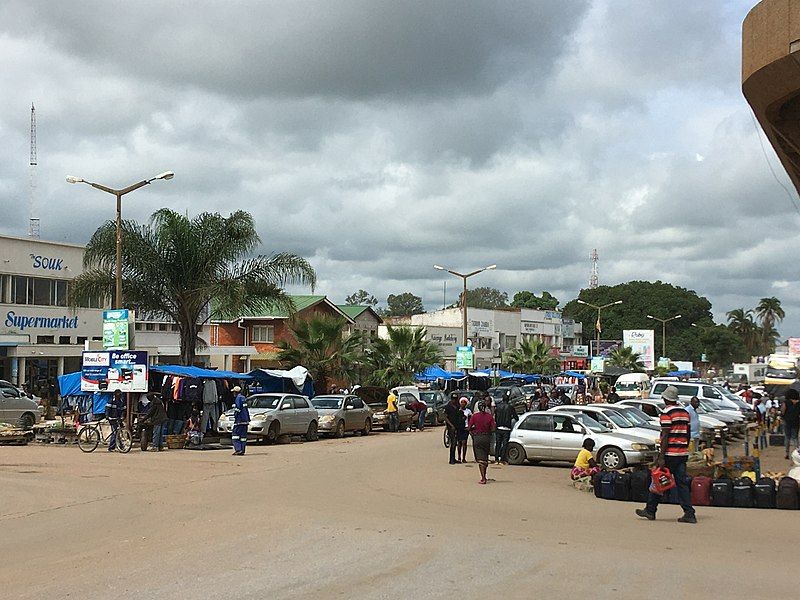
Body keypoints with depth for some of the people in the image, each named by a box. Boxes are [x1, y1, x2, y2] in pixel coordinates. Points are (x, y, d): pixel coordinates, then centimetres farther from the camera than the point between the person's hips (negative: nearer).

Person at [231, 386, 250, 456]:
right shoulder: (243, 398, 18)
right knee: (243, 436, 9)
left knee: (235, 435, -7)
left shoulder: (238, 398, -10)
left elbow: (237, 409, -17)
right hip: (245, 420, 9)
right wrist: (248, 419, 27)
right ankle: (242, 450, 9)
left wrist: (235, 419, -14)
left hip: (239, 420, -9)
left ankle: (238, 449, -16)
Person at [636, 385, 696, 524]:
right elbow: (688, 434, 17)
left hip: (670, 453, -7)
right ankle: (689, 514, -1)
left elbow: (665, 436, -16)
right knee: (682, 483, 6)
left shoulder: (667, 413, -11)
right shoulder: (685, 412, 12)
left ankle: (650, 510, 13)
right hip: (683, 453, 7)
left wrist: (661, 457, -16)